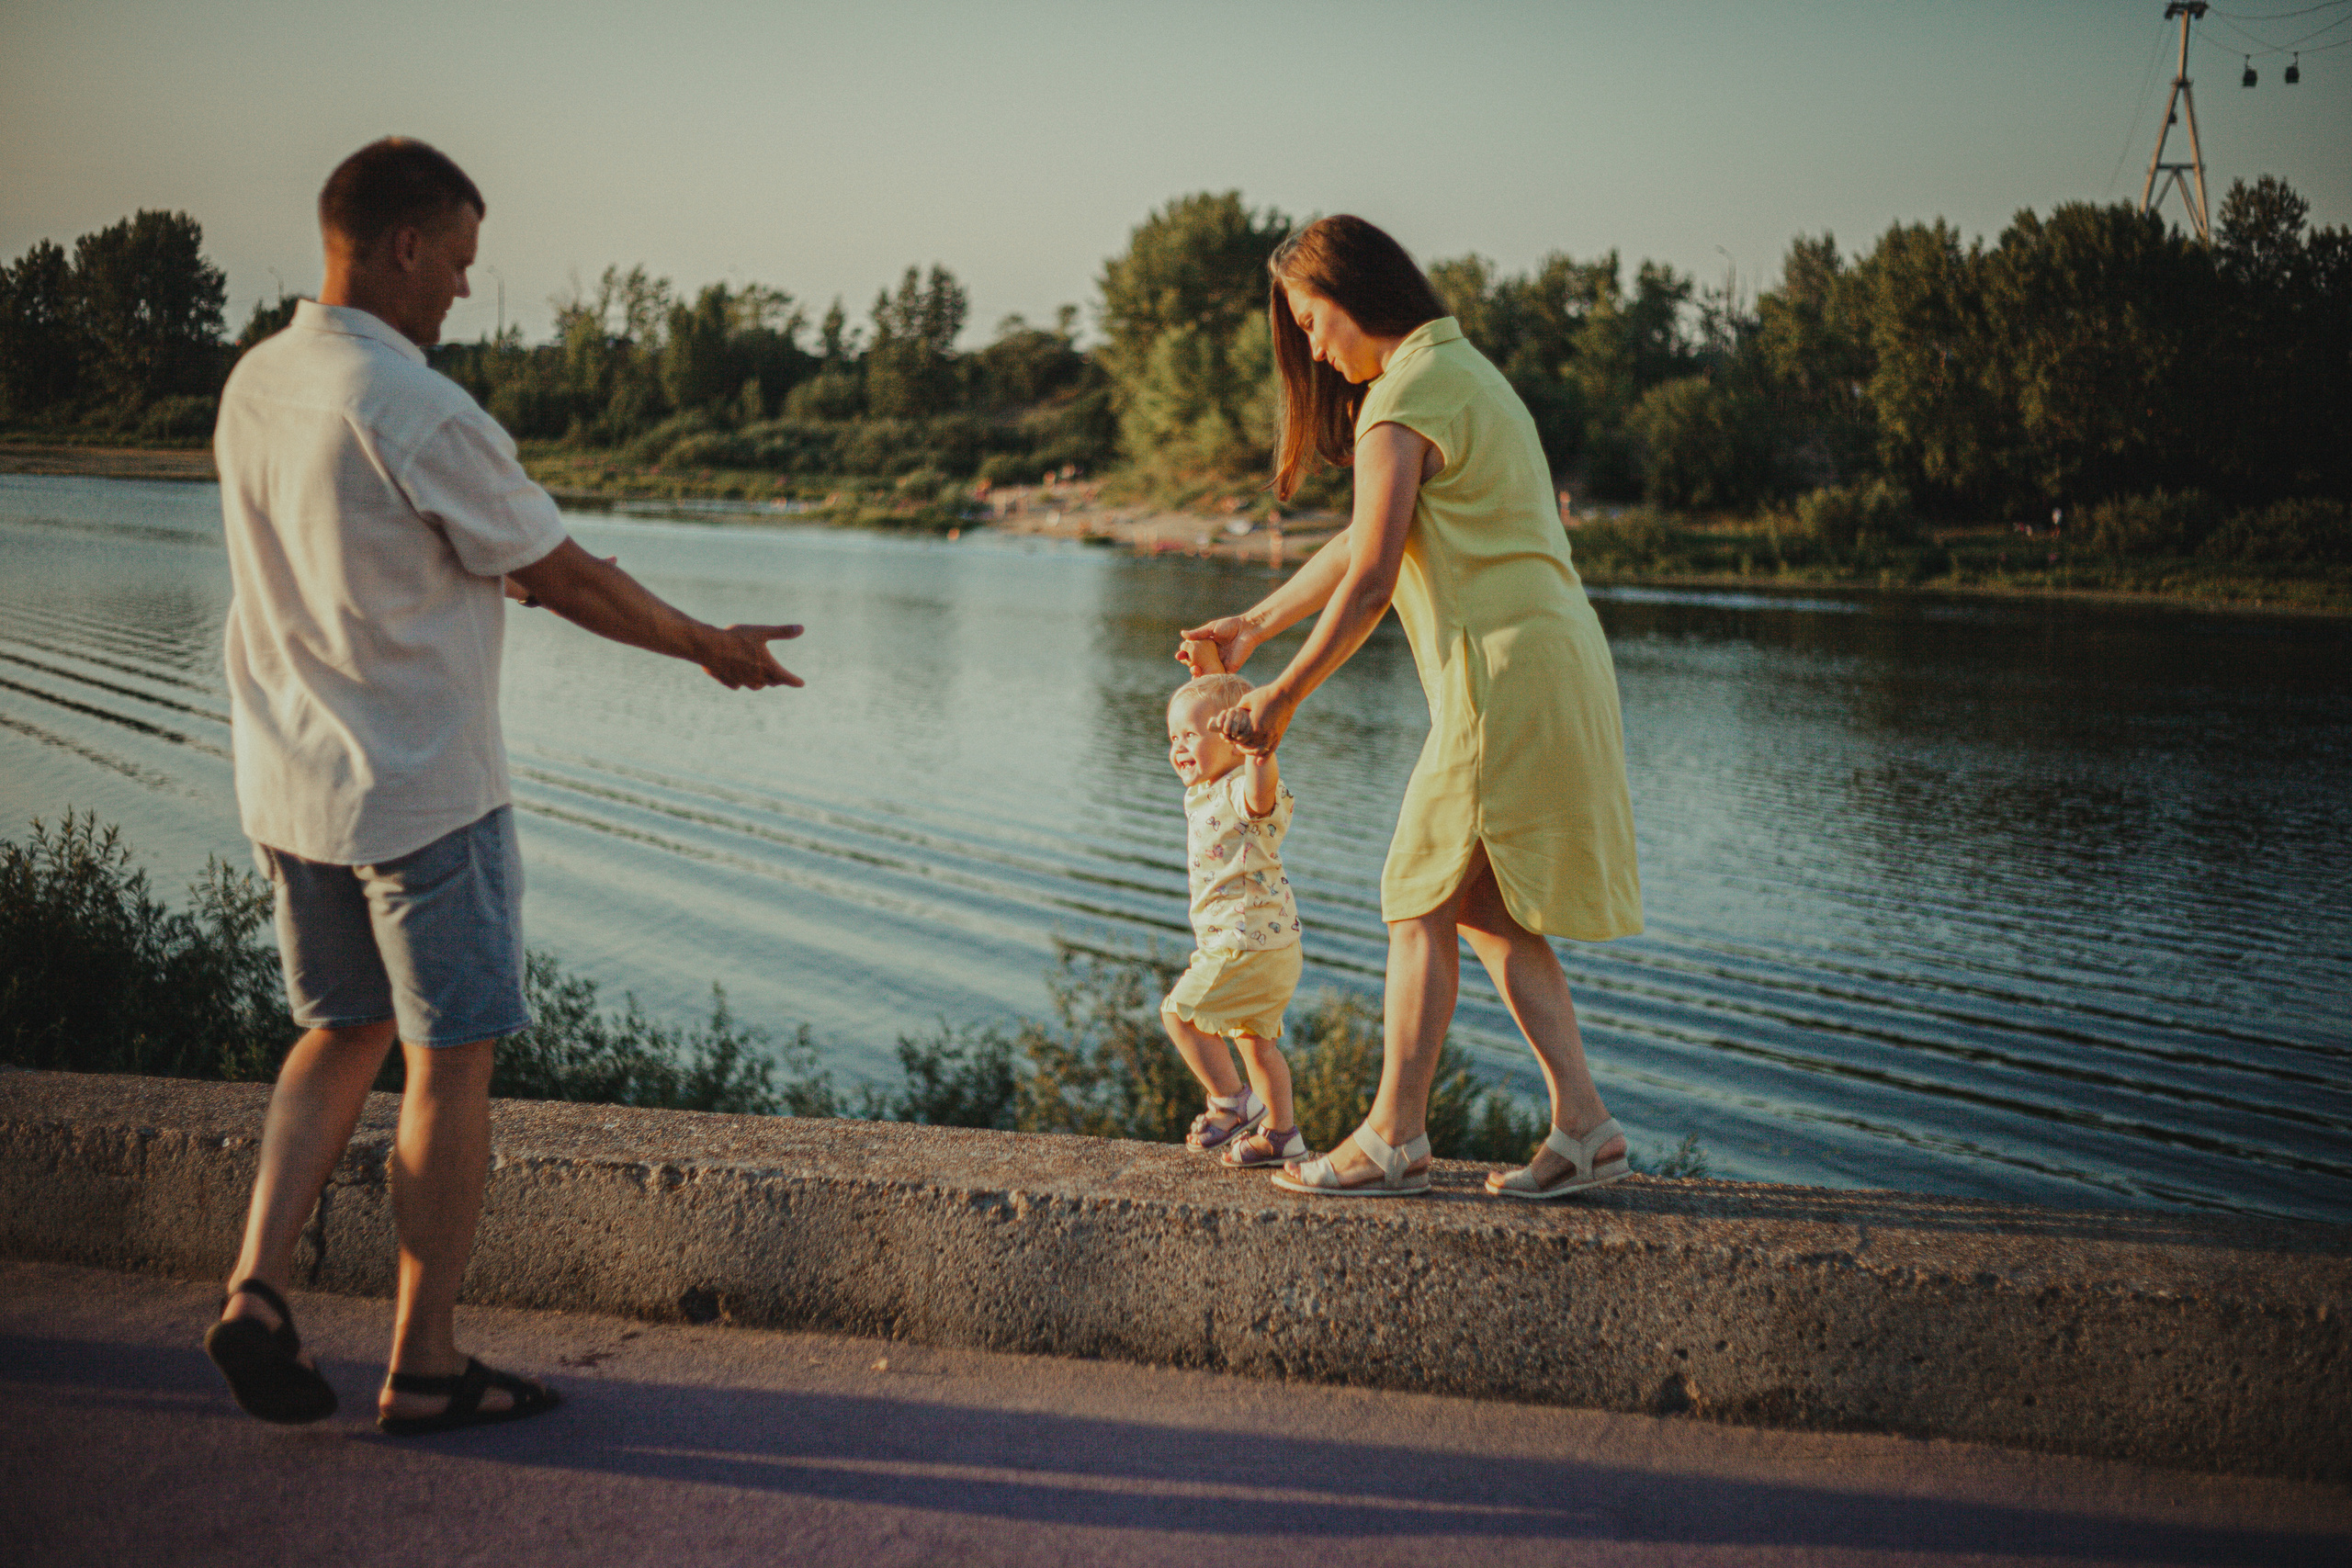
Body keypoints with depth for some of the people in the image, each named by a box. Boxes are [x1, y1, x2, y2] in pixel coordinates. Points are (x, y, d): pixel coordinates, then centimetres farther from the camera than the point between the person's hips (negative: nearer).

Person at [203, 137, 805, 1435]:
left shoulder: (254, 385, 5)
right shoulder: (417, 412, -19)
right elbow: (563, 575, -11)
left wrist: (501, 569, 29)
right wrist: (708, 645, 2)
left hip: (289, 784, 8)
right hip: (420, 791, -8)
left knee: (343, 1033, 21)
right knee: (448, 1066, 4)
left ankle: (257, 1283, 8)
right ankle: (425, 1367, 12)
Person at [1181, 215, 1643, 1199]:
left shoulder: (1401, 404, -11)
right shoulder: (1461, 371, 20)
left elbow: (1371, 580, -15)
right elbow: (1365, 539, 27)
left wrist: (1281, 699, -6)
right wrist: (1256, 624, 31)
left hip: (1504, 675, -10)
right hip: (1552, 664, 10)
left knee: (1420, 903, -1)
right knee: (1486, 907, 13)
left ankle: (1394, 1139, 6)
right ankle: (1582, 1126, 12)